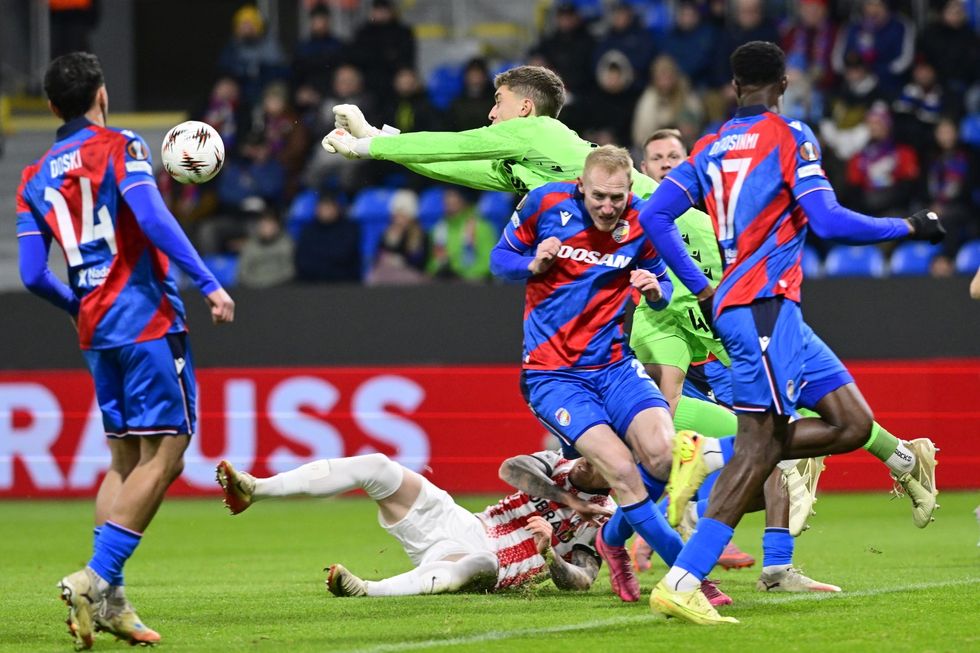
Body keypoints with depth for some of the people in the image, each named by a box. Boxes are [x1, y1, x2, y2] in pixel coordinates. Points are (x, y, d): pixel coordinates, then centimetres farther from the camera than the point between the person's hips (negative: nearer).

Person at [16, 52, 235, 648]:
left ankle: (110, 600, 3)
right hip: (148, 320, -7)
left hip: (96, 331, 7)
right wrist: (208, 283, -21)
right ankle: (96, 579, -17)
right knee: (163, 455, -7)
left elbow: (33, 276, 9)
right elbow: (152, 217, -19)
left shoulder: (36, 179, 13)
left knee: (125, 459, 12)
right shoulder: (119, 148, -3)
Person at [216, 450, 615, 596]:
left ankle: (369, 592, -65)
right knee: (376, 466, -11)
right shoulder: (560, 467, 14)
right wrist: (567, 500, -12)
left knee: (482, 566, -47)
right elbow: (511, 468, -6)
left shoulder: (598, 522, 2)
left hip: (474, 559, -6)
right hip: (454, 522, 6)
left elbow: (581, 581, -11)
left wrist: (548, 554, -29)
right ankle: (253, 490, -15)